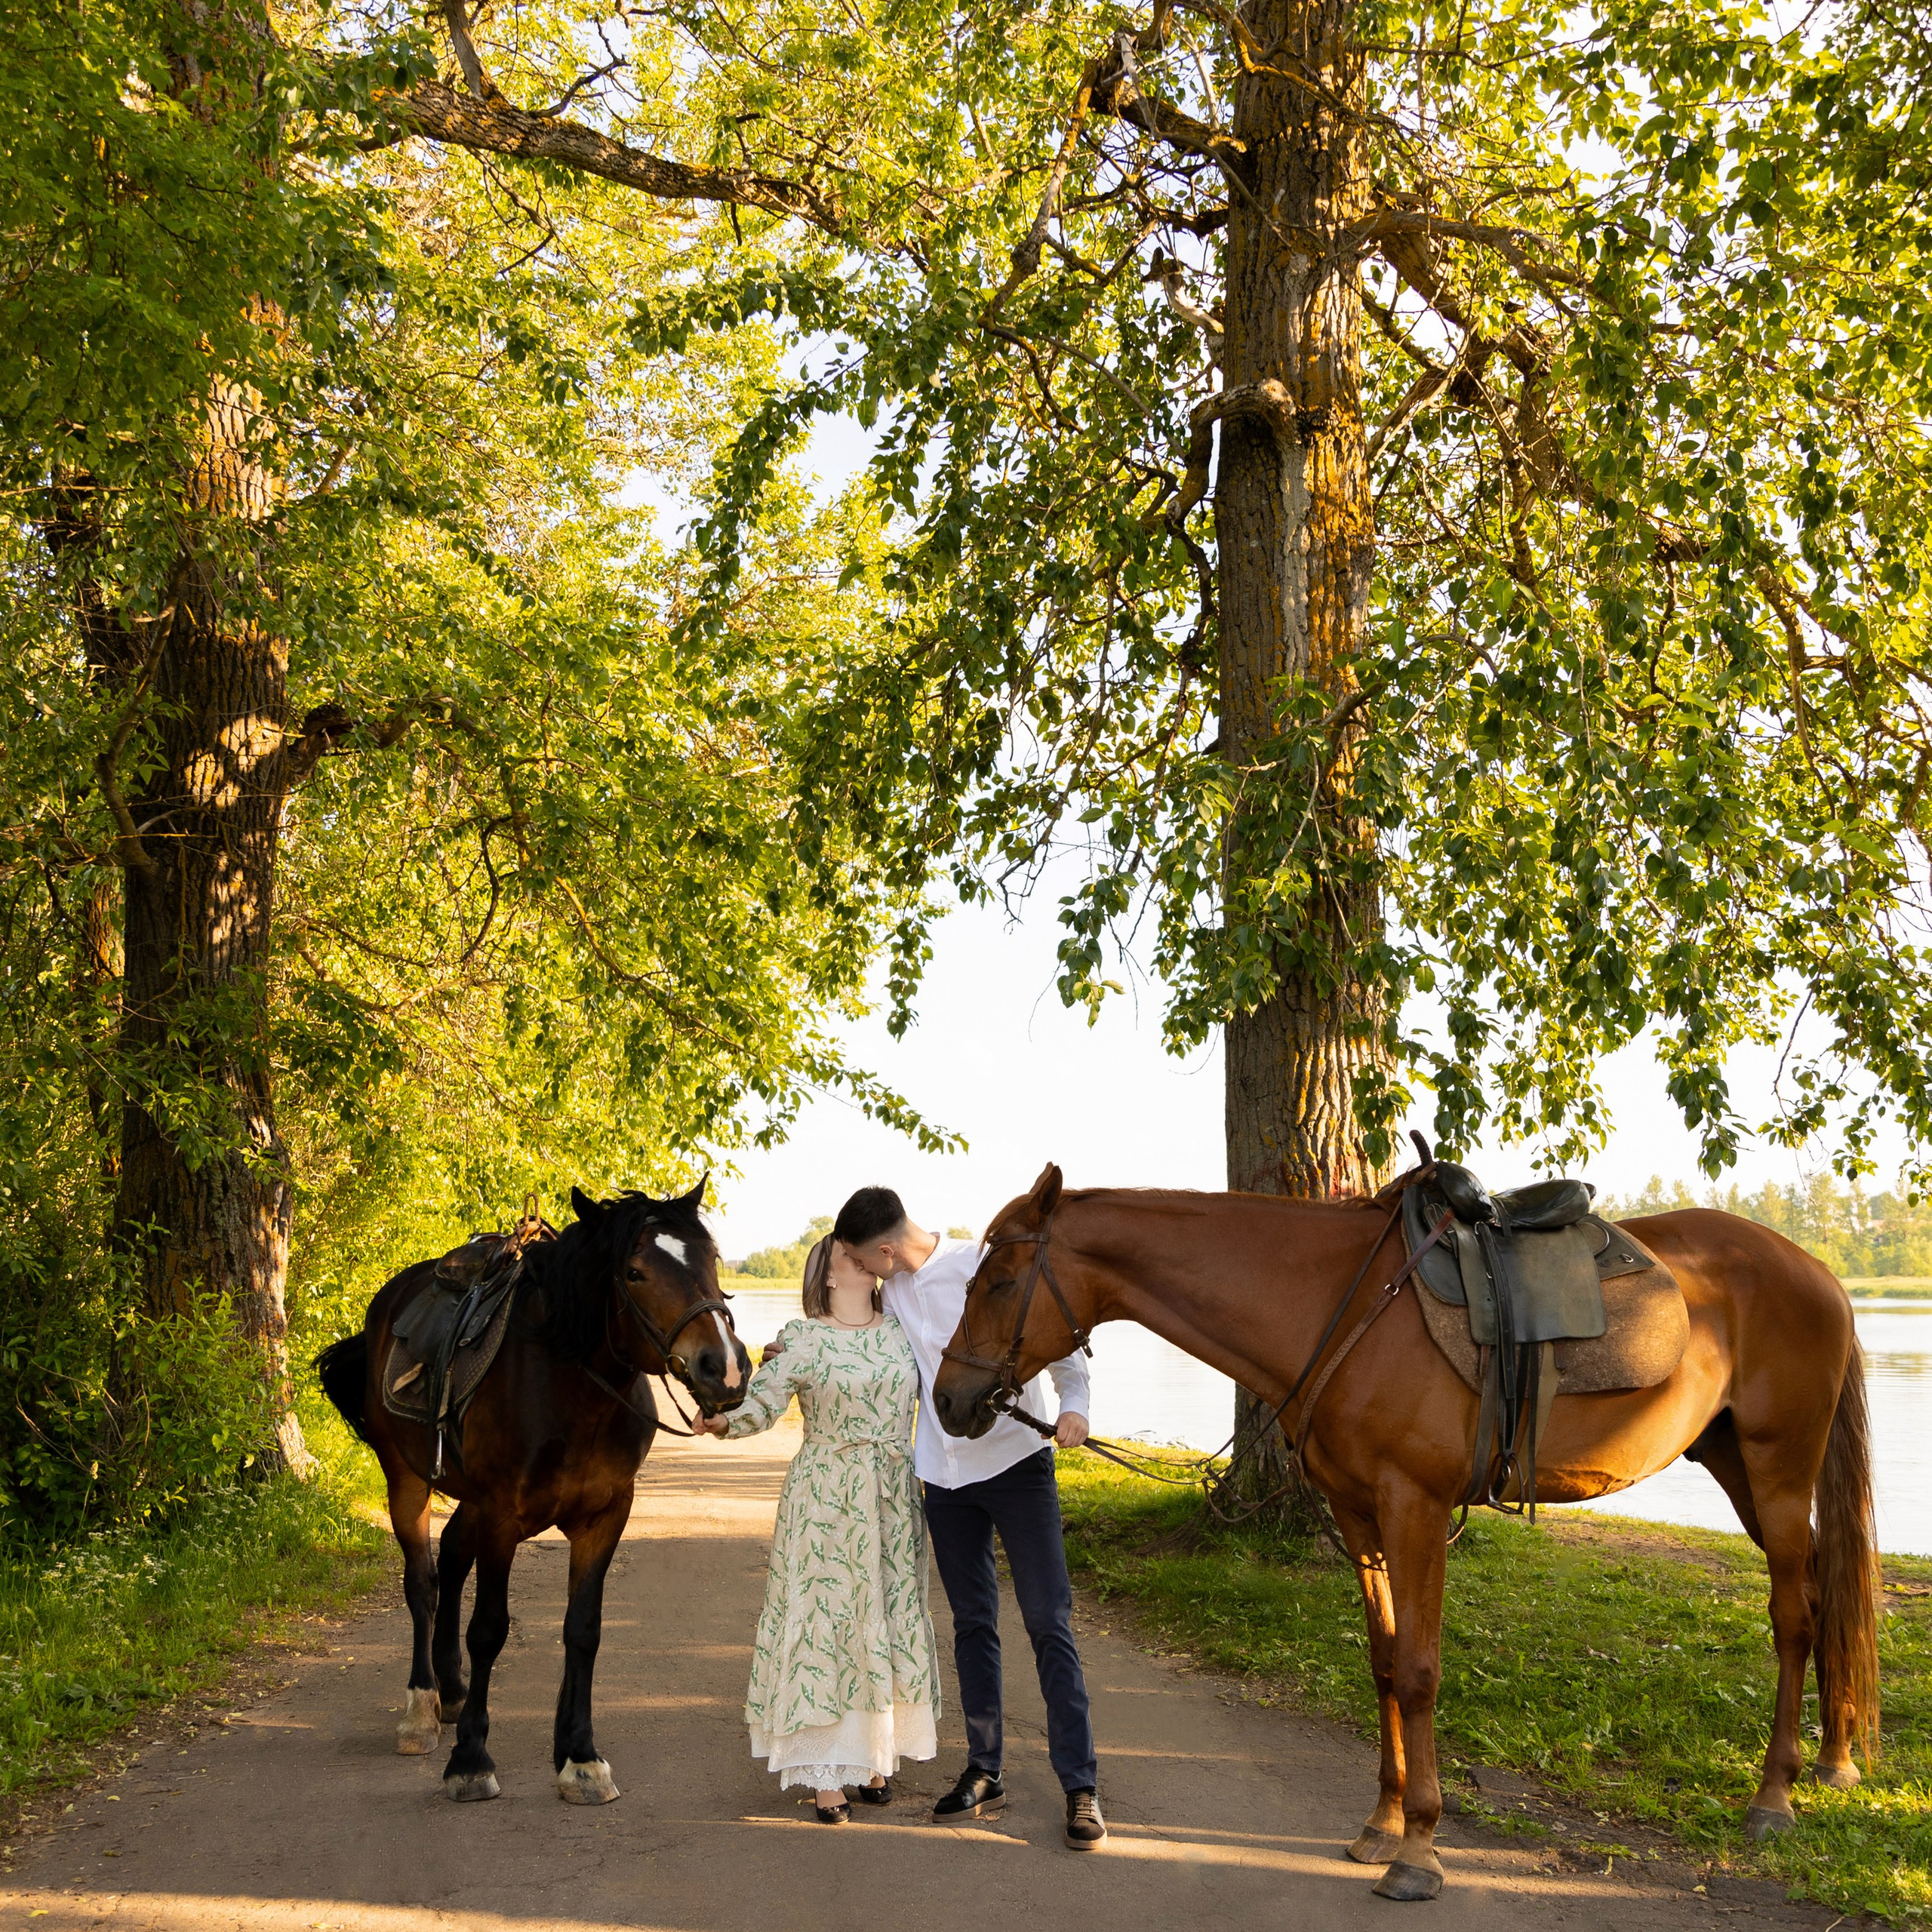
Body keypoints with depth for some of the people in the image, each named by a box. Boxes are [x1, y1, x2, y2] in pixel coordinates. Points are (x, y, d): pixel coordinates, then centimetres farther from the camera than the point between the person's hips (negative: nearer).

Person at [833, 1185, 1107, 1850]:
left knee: (1049, 1622, -6)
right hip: (946, 1476, 6)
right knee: (972, 1623, 12)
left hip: (1017, 1463, -6)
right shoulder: (893, 1290, 4)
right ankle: (984, 1771, 21)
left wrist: (1073, 1405, -28)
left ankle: (1080, 1784, -3)